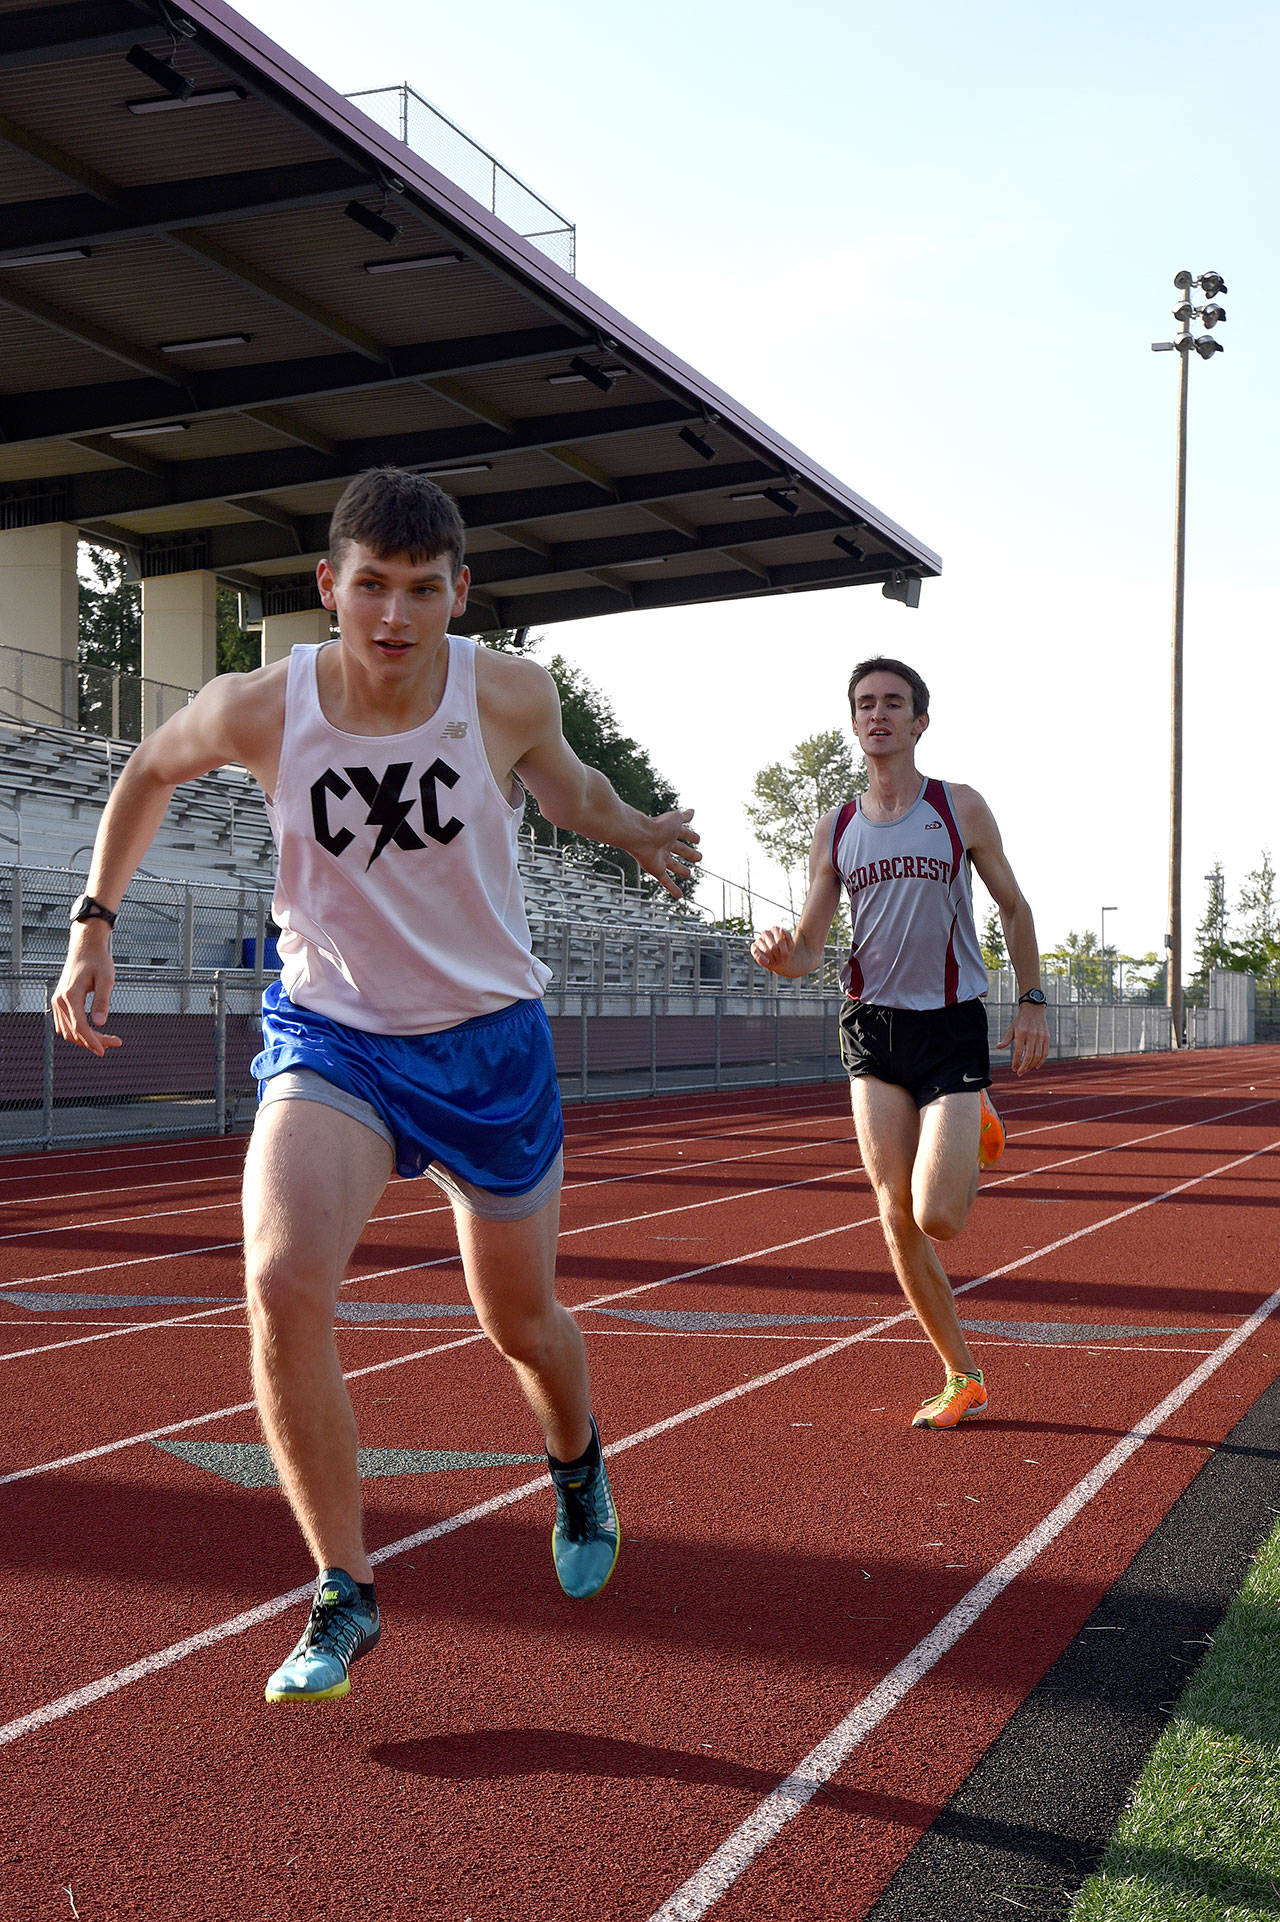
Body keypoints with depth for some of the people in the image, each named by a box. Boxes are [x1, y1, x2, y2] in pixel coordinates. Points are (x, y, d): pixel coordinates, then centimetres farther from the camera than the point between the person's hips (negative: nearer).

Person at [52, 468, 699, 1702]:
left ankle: (577, 1467, 50)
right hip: (328, 1032, 0)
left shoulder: (508, 694, -16)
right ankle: (343, 1594, -6)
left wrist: (633, 832, -4)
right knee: (282, 1284, -24)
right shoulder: (258, 710, -16)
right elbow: (149, 773, 5)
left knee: (519, 1322, 14)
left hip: (489, 1040, 0)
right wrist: (94, 924, 1)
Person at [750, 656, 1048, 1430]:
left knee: (936, 1216, -12)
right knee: (897, 1221, -2)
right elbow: (810, 950, 5)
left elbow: (1013, 905, 11)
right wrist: (781, 956, -18)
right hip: (873, 1026, 3)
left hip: (954, 1026, -3)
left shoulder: (961, 808, 0)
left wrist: (1033, 1001, 6)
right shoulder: (836, 829, 6)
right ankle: (963, 1380, 14)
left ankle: (978, 1137, 24)